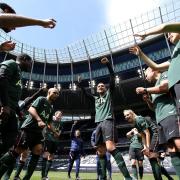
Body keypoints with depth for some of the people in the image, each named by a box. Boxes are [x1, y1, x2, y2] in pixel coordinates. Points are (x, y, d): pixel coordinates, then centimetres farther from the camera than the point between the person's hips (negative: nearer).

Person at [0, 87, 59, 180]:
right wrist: (39, 120, -30)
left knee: (38, 150, -3)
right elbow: (31, 109, -16)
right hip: (28, 128, -8)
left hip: (38, 131, 8)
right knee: (17, 150, -9)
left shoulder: (51, 108, 21)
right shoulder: (41, 99, -1)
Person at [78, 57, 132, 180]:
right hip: (99, 124, 6)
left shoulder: (109, 94, 13)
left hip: (108, 121, -6)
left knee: (110, 147, -25)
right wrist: (80, 85, 25)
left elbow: (112, 78, 4)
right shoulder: (95, 99, 26)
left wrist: (108, 64, -2)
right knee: (100, 151, 4)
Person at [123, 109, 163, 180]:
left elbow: (147, 133, -20)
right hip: (152, 136, 11)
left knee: (152, 157, -17)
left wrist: (148, 147, -20)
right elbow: (143, 136, 12)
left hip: (156, 133, -10)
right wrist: (145, 147, 2)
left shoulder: (139, 119, -18)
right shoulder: (135, 124, 12)